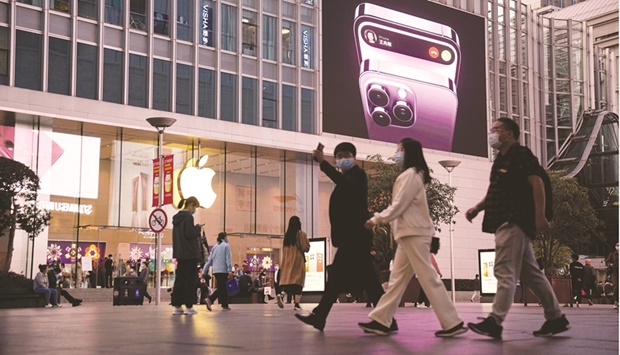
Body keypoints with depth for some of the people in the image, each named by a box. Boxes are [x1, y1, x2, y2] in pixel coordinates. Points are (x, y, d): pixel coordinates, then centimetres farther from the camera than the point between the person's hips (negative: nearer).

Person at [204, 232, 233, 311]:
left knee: (222, 288, 13)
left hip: (215, 270, 7)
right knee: (221, 288, -6)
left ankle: (225, 305, 9)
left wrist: (204, 271, 13)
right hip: (223, 270, -7)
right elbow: (228, 259, -10)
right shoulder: (226, 245, -2)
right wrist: (230, 270, -14)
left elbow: (209, 260, 13)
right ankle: (209, 299, -21)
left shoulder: (214, 247, 15)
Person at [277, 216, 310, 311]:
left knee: (288, 279, 8)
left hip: (287, 261, 4)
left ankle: (281, 294, -20)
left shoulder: (286, 235, 7)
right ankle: (297, 304, -5)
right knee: (298, 281, -1)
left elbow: (284, 249, 14)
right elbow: (306, 248, -6)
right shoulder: (301, 234, -7)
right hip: (298, 260, -4)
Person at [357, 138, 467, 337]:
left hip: (414, 233, -11)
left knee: (428, 278, -9)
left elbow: (399, 206, -15)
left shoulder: (410, 175, -12)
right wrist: (378, 217, 14)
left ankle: (452, 323, -6)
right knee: (397, 278, 9)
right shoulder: (411, 175, 20)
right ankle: (382, 321, 11)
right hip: (410, 233, 11)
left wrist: (376, 219, -5)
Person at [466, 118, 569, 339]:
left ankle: (495, 322, -13)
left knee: (505, 272, -12)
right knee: (530, 273, 10)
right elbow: (496, 192, 30)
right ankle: (556, 318, 15)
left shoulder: (520, 155, -6)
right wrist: (478, 207, 15)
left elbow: (537, 183, -16)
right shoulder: (501, 160, 22)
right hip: (506, 222, 10)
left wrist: (540, 216, -24)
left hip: (513, 222, -10)